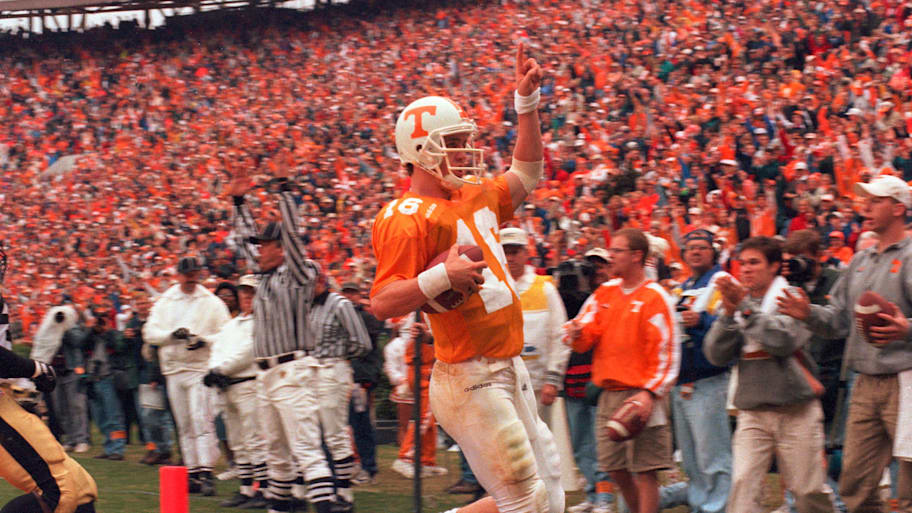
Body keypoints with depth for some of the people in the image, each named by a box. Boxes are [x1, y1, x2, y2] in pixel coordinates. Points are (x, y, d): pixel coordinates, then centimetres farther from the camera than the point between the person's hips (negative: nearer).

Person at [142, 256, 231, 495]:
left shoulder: (212, 303, 4)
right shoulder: (164, 303, 12)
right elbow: (149, 332, 3)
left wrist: (204, 341, -17)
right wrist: (172, 335, -13)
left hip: (201, 367, -4)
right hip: (173, 370, 4)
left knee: (201, 419, -15)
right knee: (184, 424, 7)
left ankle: (206, 473, -19)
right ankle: (192, 472, 12)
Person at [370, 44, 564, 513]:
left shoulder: (475, 198, 15)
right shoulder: (408, 219, -12)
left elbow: (525, 176, 34)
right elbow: (382, 303, -18)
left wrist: (527, 102, 26)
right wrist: (444, 276, -30)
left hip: (509, 371, 9)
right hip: (469, 381, -9)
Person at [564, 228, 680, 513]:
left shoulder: (654, 297, -6)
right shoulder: (605, 292, 13)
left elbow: (667, 350, -10)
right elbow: (587, 337, 13)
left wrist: (650, 392, -19)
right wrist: (577, 333, -11)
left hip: (640, 395, -7)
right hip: (609, 394, 7)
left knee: (644, 470, -6)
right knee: (614, 467, 10)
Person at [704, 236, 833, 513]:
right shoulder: (737, 301, 8)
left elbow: (783, 340, -19)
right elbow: (716, 354, 0)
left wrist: (745, 308, -18)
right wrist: (729, 314, -13)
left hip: (796, 411, -3)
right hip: (752, 412, 3)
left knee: (808, 490, 4)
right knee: (743, 484, -13)